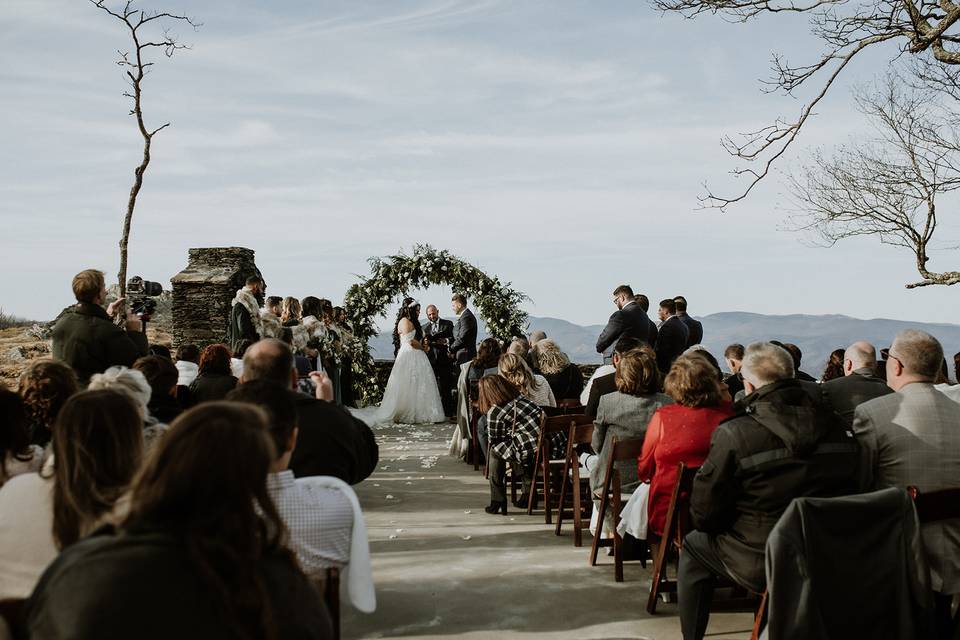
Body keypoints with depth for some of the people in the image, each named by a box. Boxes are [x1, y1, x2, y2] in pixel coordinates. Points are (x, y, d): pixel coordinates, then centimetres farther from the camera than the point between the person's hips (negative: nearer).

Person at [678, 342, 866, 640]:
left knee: (694, 546, 20)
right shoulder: (836, 425, -4)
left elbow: (703, 516, -11)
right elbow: (856, 490, 7)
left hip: (764, 567, -5)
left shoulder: (732, 435, -18)